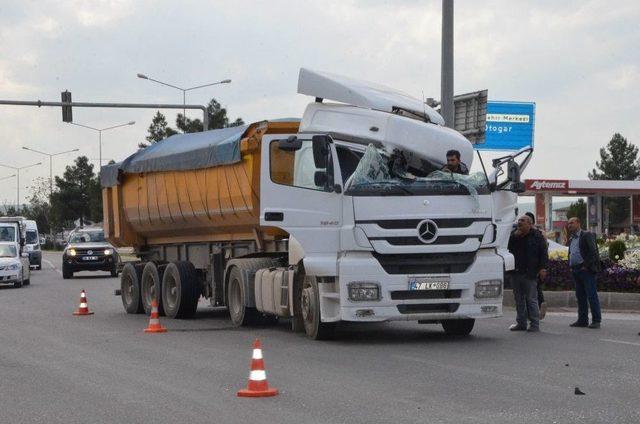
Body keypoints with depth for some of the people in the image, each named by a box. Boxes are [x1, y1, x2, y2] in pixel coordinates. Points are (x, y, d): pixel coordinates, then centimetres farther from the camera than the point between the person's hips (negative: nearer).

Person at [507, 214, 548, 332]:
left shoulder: (537, 236, 1)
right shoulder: (514, 235, 14)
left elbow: (544, 253, -1)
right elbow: (508, 248, 4)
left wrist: (543, 268, -11)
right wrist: (515, 235, -6)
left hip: (530, 274, -5)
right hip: (515, 273, 5)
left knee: (531, 299, -4)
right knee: (519, 300, 10)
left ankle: (535, 324, 0)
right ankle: (521, 323, 17)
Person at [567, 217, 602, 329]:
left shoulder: (587, 235, -4)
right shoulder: (571, 239, 20)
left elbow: (593, 251, -12)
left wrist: (586, 266, -14)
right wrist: (570, 266, 12)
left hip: (586, 269, -8)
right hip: (576, 271, 8)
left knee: (592, 295, -7)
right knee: (580, 297, 9)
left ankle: (596, 320, -6)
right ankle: (582, 320, 13)